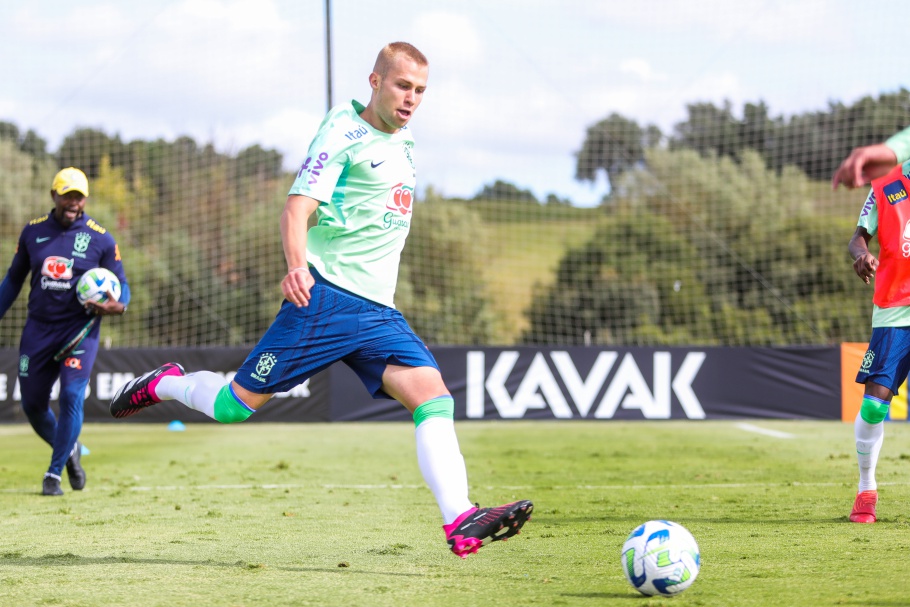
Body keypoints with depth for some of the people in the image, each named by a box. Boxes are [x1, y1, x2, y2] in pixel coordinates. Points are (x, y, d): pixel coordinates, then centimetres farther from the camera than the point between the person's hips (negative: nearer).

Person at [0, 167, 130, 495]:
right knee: (32, 405, 6)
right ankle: (69, 450, 33)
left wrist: (117, 305, -23)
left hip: (79, 329, -3)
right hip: (38, 329, 3)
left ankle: (54, 474, -4)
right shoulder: (33, 231, 5)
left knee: (71, 397, -16)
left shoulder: (101, 239, -4)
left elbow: (121, 286, 0)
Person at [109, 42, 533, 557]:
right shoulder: (344, 133, -6)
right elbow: (298, 208, -16)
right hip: (326, 298, -7)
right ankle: (161, 385, 28)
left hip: (379, 311, 7)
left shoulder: (403, 144, 19)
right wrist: (297, 265, -34)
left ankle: (461, 523, -27)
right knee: (238, 404, -3)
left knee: (434, 395, -15)